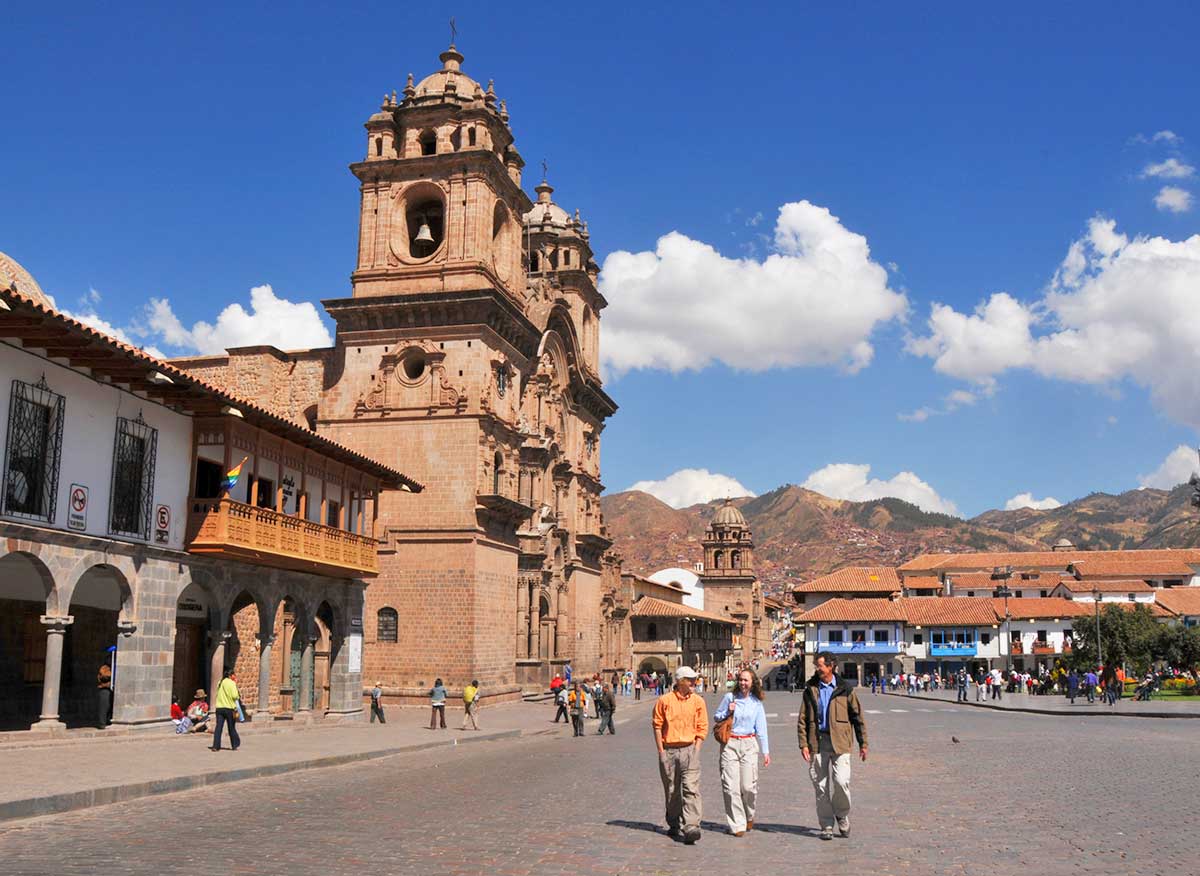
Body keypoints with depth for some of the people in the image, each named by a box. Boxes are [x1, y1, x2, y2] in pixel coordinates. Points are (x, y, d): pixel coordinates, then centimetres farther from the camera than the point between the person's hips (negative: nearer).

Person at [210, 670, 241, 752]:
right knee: (231, 727, 8)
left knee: (218, 727, 1)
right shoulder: (231, 683, -9)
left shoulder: (220, 682, 12)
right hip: (229, 708, -5)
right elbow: (234, 696, -17)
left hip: (219, 707, 5)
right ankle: (234, 745, 17)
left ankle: (216, 746, -6)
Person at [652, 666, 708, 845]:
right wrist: (661, 751, -1)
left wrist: (695, 749, -1)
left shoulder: (698, 702, 5)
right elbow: (657, 726, 3)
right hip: (669, 750, 0)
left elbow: (702, 728, 8)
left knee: (691, 788, -13)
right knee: (671, 791, 10)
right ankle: (674, 825, 25)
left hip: (689, 749, 0)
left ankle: (691, 827, -19)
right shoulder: (664, 700, 0)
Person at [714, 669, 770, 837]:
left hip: (749, 745, 1)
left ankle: (749, 816, 24)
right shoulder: (729, 697, 2)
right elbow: (716, 717, 12)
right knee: (731, 786, -5)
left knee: (748, 786, -4)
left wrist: (766, 752, 5)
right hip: (730, 744, -1)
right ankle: (737, 825, 4)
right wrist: (727, 712, -8)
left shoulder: (756, 703, 6)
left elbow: (761, 728, 8)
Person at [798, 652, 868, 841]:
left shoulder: (844, 689, 4)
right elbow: (802, 719, 7)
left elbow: (858, 716, 9)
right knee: (821, 785, 4)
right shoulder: (811, 690, 7)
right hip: (817, 742, 2)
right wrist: (803, 744, -3)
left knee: (841, 781, -13)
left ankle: (842, 816, 13)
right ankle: (826, 826, 15)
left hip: (839, 742, -2)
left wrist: (863, 743, 7)